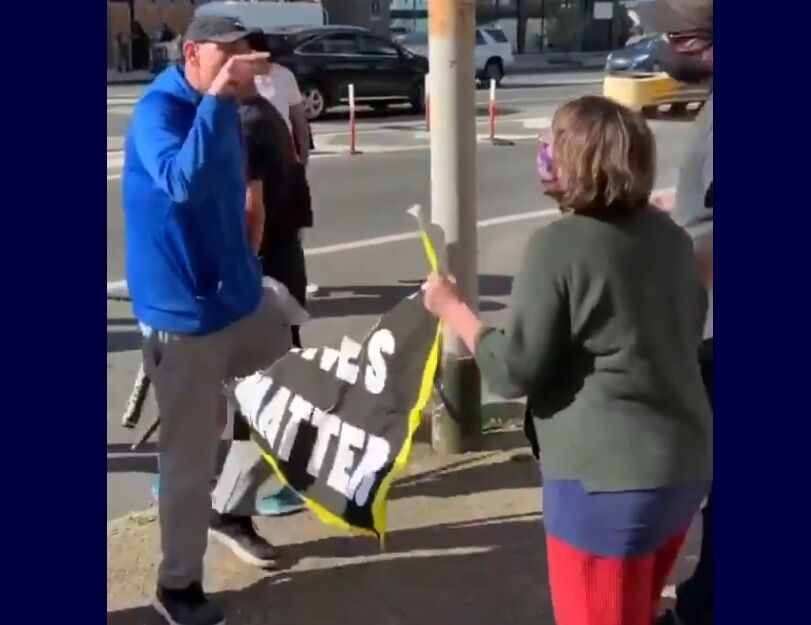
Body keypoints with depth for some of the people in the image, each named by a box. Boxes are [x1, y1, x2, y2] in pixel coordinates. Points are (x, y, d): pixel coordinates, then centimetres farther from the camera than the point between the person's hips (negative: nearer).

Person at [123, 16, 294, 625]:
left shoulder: (223, 108, 9)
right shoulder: (159, 110, -16)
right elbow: (183, 182, -36)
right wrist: (216, 98, -37)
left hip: (240, 296, 8)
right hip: (182, 313, -8)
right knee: (190, 457, 1)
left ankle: (230, 509, 35)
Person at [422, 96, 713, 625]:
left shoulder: (558, 245, -17)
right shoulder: (669, 234, 5)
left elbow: (514, 372, -15)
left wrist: (452, 308, -3)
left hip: (610, 479, -7)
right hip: (685, 464, 7)